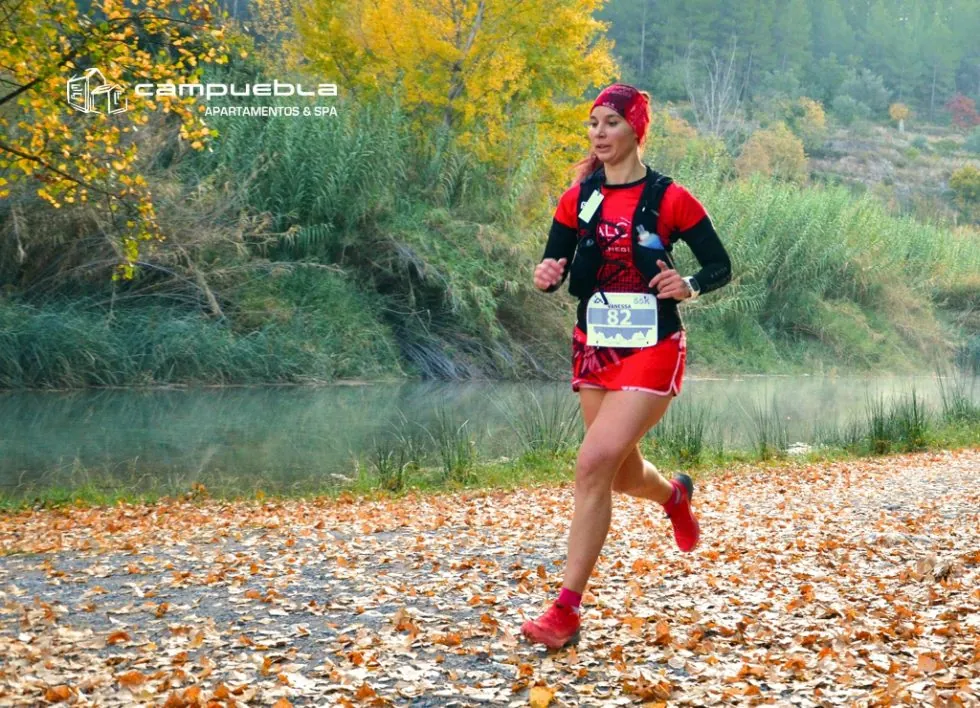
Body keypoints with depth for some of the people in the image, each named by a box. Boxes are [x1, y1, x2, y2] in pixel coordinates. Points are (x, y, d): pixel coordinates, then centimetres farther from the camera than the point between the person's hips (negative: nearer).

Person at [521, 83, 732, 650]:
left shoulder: (669, 198, -7)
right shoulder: (579, 198, 4)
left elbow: (721, 266, 0)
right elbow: (556, 267, 5)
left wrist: (690, 287, -21)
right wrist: (546, 277, -18)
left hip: (652, 350, -5)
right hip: (595, 348, 5)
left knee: (595, 462, -19)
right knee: (623, 475, 15)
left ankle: (567, 612, -12)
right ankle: (675, 495, 54)